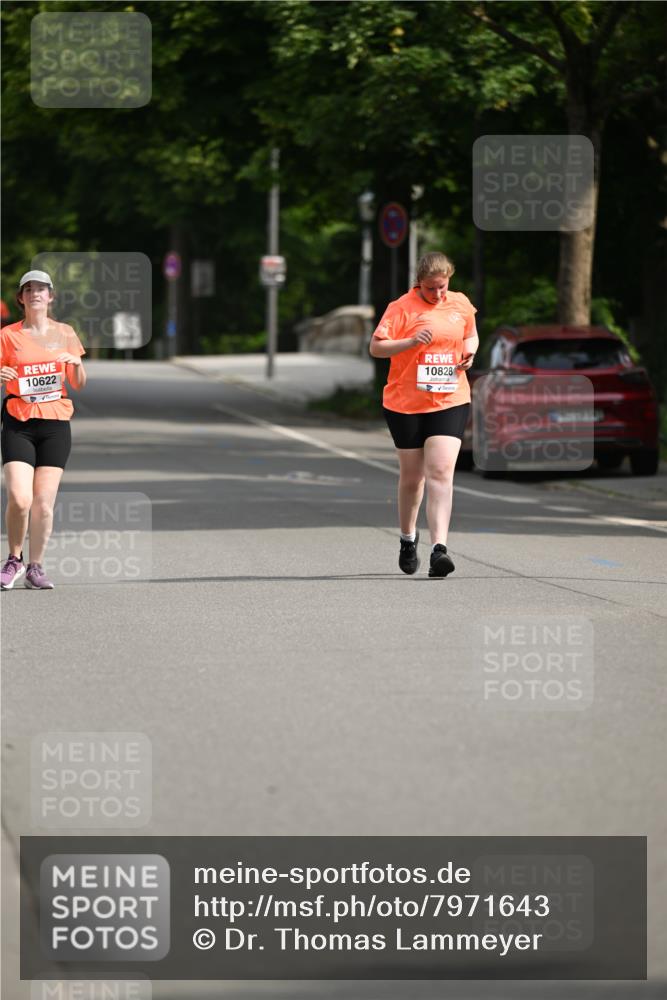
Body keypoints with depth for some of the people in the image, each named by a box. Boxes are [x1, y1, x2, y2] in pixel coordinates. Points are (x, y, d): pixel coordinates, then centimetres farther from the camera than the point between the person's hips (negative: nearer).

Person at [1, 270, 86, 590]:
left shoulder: (64, 333, 8)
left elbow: (79, 385, 12)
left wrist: (77, 364, -10)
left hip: (55, 423, 2)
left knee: (44, 503, -3)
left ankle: (35, 567, 13)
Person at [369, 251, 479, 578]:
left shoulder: (461, 304, 7)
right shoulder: (402, 307, -7)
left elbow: (471, 335, 24)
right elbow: (375, 347, -10)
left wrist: (469, 351, 1)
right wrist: (411, 341, -25)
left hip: (450, 402, 1)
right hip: (405, 403, -1)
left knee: (440, 472, -14)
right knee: (411, 476, 10)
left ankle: (439, 548, -21)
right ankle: (408, 538, 35)